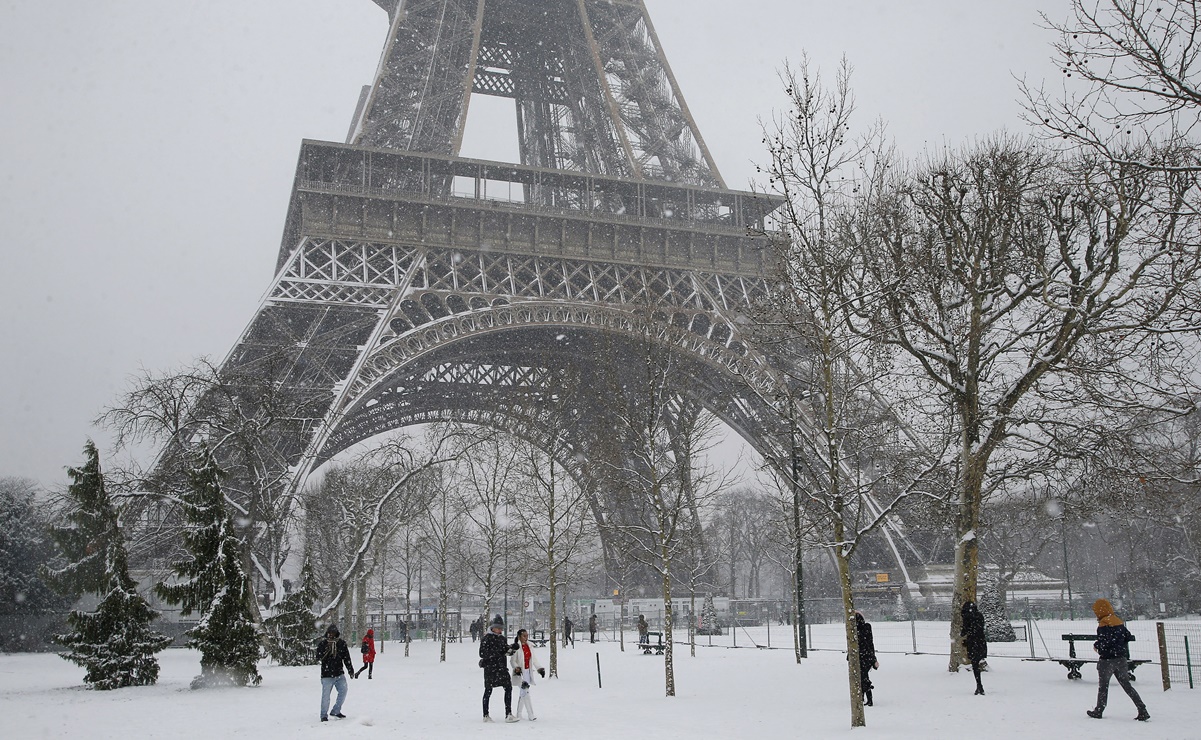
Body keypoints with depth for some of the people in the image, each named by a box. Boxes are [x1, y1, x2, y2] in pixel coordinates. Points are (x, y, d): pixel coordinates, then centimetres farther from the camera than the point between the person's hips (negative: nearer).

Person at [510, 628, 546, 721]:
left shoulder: (529, 646, 8)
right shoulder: (516, 647, -12)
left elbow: (534, 659, 16)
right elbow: (512, 661, -12)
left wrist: (540, 668, 12)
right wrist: (516, 668, -27)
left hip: (528, 671, 7)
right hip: (520, 673, -7)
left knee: (523, 693, 12)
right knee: (525, 692, -12)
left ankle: (518, 714, 22)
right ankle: (531, 715, -10)